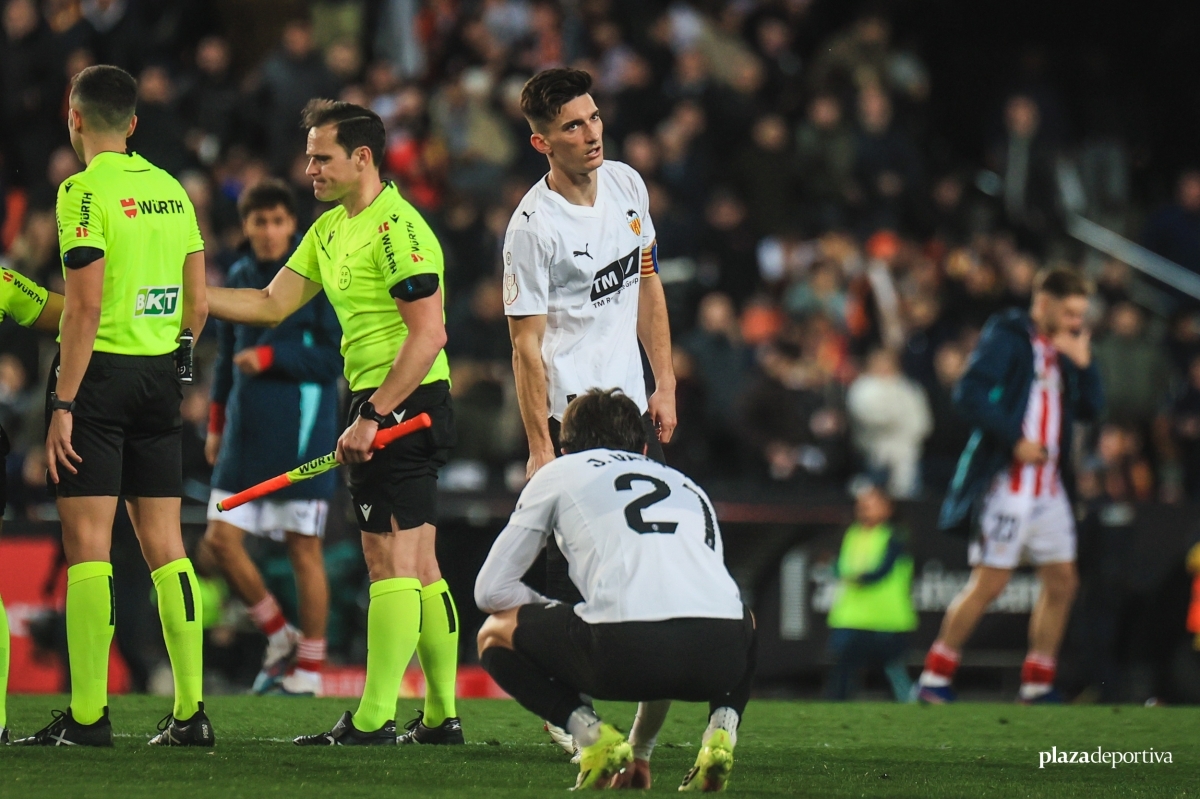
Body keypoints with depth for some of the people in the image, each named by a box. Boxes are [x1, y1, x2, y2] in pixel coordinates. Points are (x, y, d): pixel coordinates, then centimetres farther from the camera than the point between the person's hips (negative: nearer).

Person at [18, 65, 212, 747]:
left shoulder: (86, 191, -10)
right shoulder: (172, 191, 11)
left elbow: (86, 307, -17)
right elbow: (198, 305, 12)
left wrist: (63, 403, -15)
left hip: (99, 371, -6)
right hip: (161, 375, 6)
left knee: (88, 544, -5)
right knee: (165, 544, 8)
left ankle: (88, 715, -7)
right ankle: (192, 711, 5)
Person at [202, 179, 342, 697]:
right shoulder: (239, 278, 12)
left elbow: (337, 357, -10)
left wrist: (270, 357, -17)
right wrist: (216, 423, 18)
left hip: (301, 432, -6)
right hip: (246, 432, 6)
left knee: (304, 550, -2)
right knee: (221, 538, -1)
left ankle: (308, 673, 6)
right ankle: (280, 640, 16)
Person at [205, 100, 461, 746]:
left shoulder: (396, 228, -15)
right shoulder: (330, 230, 15)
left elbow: (429, 334, -20)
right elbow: (273, 304, 17)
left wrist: (372, 417, -22)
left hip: (402, 403, -10)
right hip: (380, 406, 10)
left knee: (391, 558, -10)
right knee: (419, 565, 10)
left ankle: (373, 721, -12)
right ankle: (441, 717, 13)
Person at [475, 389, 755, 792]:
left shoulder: (558, 473, 25)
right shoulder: (688, 487, 37)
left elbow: (490, 591, 23)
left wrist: (562, 619, 38)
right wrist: (641, 750, 48)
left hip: (625, 651, -4)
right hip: (719, 658, 4)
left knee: (495, 635, 25)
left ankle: (590, 733, 1)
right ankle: (721, 726, 13)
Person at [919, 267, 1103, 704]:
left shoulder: (1059, 349, 16)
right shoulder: (1006, 337, -8)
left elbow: (1090, 408, 15)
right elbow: (970, 394, -17)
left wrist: (1083, 363, 0)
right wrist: (1015, 440, -20)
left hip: (1049, 486, 8)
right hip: (1007, 483, -8)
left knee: (1062, 581, 5)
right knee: (990, 581, -9)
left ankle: (1037, 684, 13)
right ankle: (934, 677, 0)